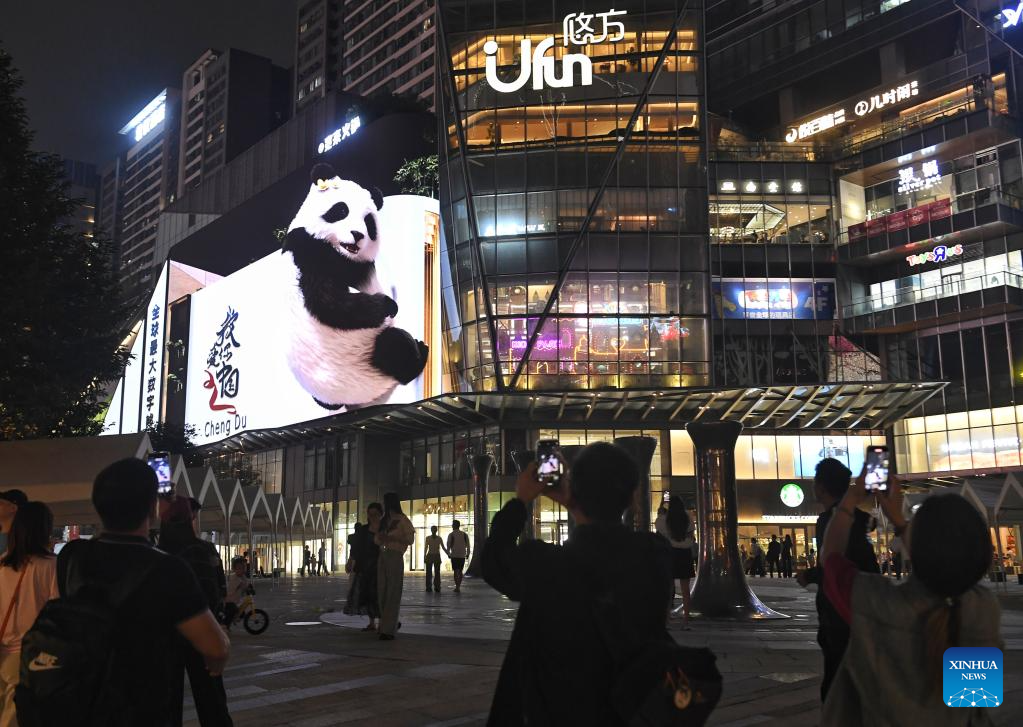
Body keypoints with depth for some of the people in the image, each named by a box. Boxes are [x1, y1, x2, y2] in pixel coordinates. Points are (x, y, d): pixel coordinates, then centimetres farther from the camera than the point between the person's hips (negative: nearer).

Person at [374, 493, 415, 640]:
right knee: (382, 592, 7)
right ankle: (392, 623, 24)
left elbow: (410, 539, -8)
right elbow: (377, 540, 22)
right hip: (382, 556, 7)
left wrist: (391, 538, -14)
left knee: (393, 593, -7)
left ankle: (388, 630, -9)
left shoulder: (403, 520, 0)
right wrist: (380, 537, -1)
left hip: (395, 557, -7)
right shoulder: (384, 521, 19)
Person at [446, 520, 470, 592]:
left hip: (454, 555, -3)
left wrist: (448, 554, 9)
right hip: (462, 555, 3)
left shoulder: (451, 534, -5)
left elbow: (448, 545, -4)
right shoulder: (464, 534, 3)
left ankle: (457, 587, -7)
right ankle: (458, 587, 11)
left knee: (456, 571, 0)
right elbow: (467, 545, 1)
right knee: (460, 571, 12)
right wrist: (467, 553, 8)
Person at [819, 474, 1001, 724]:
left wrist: (851, 498, 1)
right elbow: (946, 565, 0)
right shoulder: (986, 608, -23)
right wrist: (898, 519, 9)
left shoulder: (874, 603, -32)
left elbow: (831, 554, -10)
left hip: (881, 718, -2)